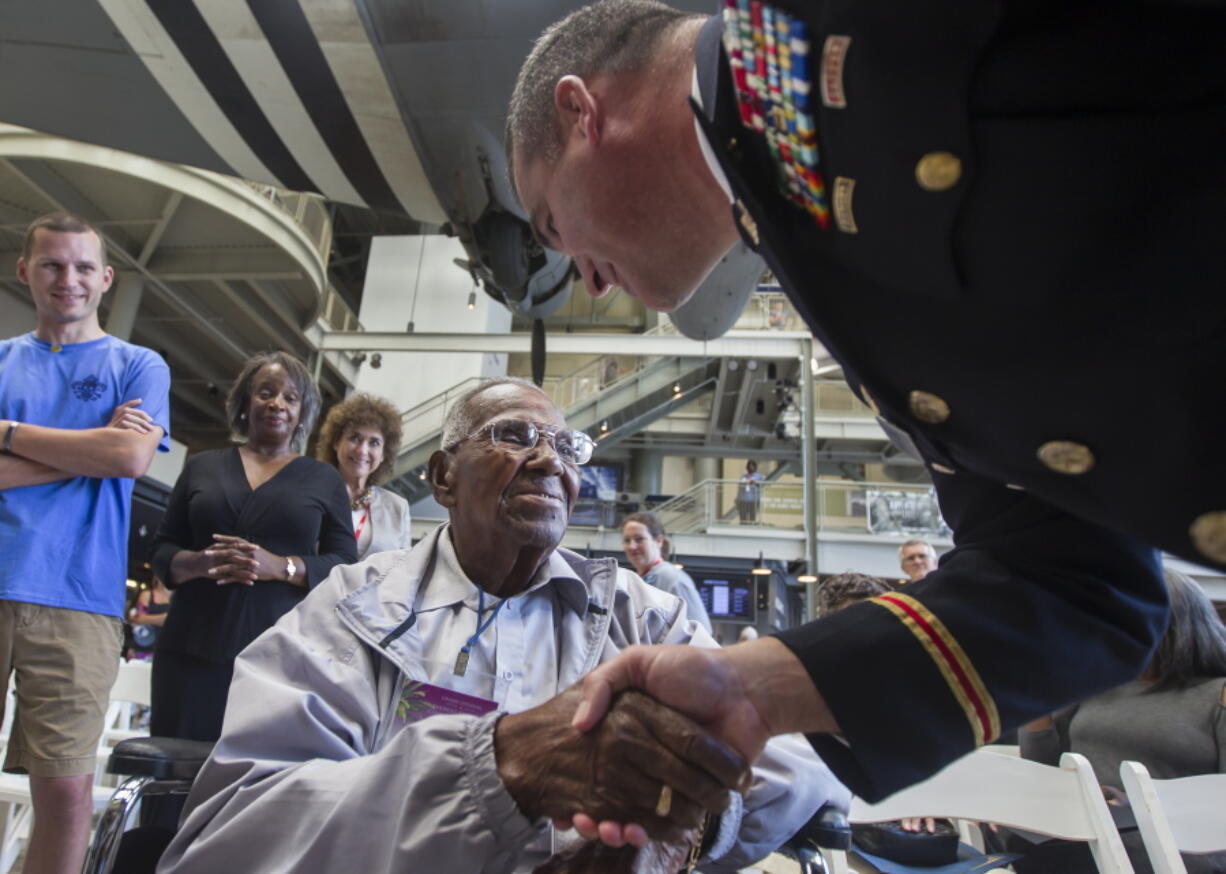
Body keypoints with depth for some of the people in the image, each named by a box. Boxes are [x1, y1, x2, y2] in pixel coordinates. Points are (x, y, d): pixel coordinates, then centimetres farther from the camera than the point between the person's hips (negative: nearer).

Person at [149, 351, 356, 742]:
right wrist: (202, 562, -10)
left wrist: (280, 567, -14)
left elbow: (346, 567, 3)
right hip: (193, 646, 2)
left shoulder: (324, 480, 9)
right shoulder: (202, 465, 14)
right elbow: (161, 551, 12)